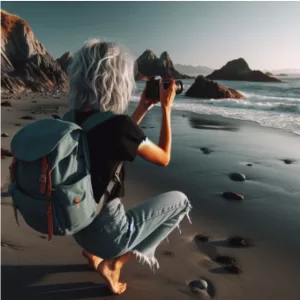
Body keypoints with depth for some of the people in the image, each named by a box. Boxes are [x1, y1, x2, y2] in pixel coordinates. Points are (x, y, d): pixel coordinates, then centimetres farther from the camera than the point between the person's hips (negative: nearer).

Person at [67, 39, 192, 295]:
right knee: (180, 201, 8)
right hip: (107, 232, -7)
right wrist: (166, 108, -3)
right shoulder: (117, 123, -25)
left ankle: (93, 251, 24)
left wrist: (143, 108, 12)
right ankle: (116, 261, 4)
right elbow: (164, 158, -9)